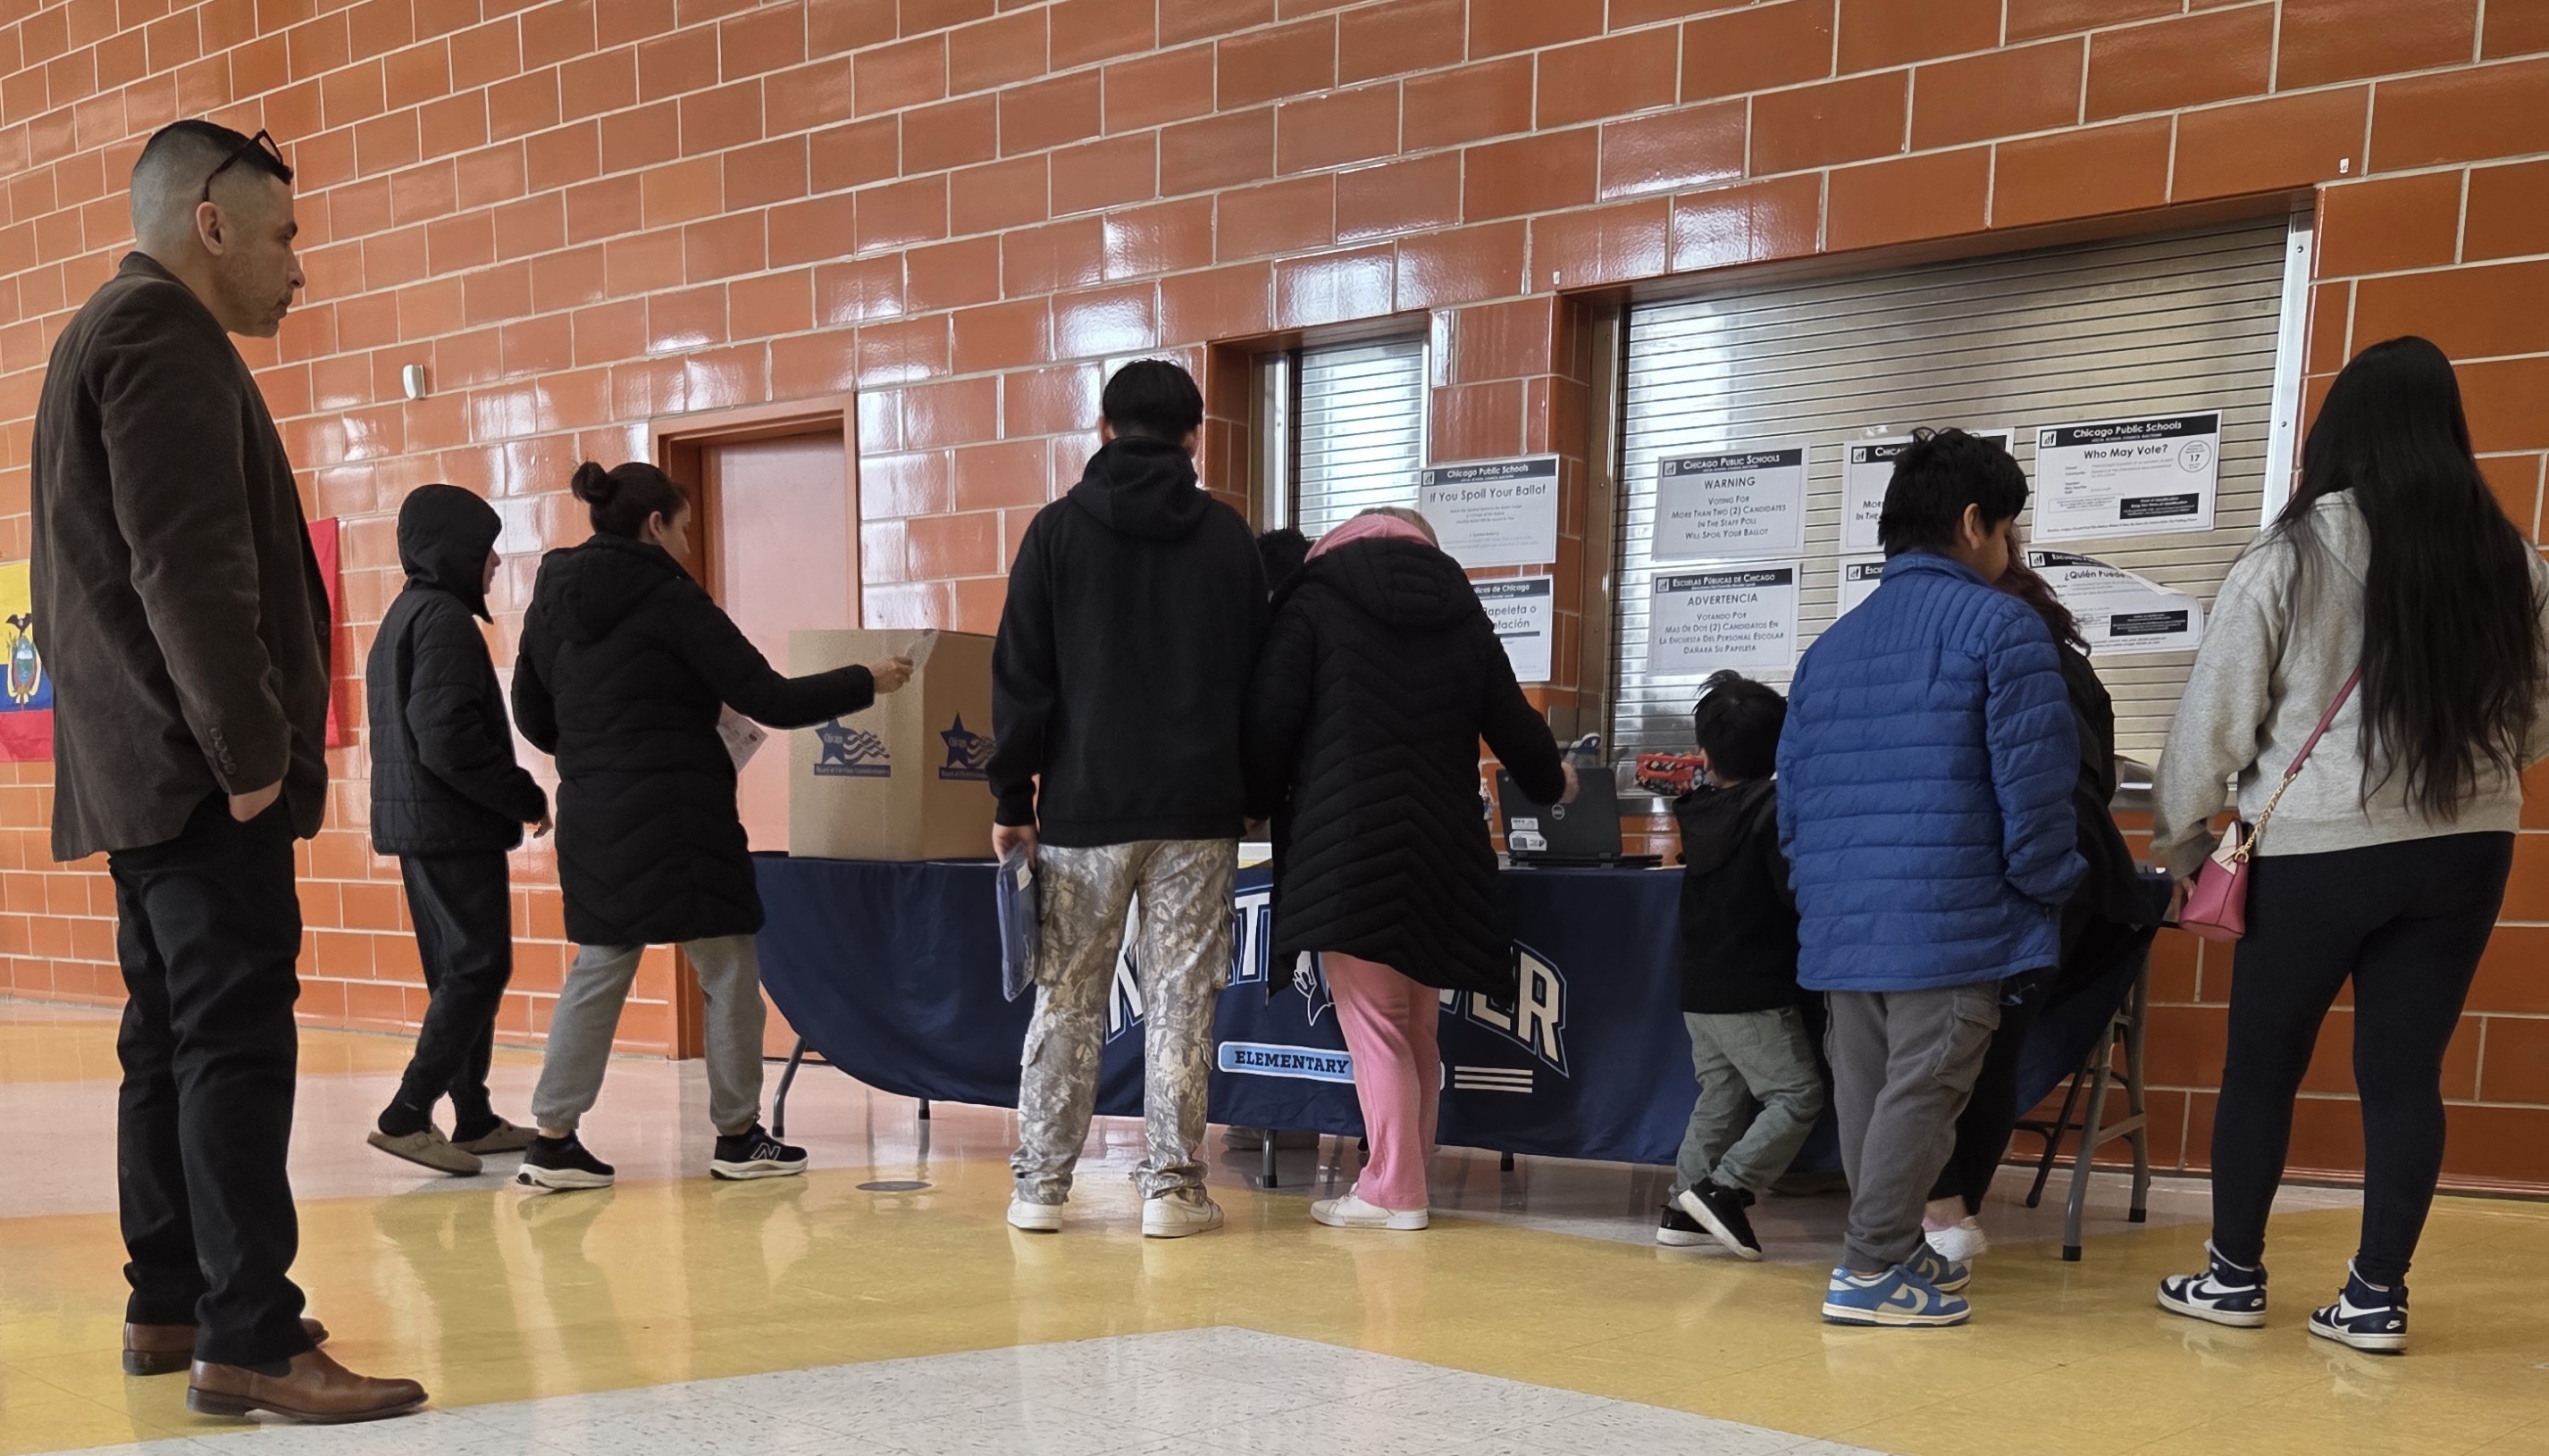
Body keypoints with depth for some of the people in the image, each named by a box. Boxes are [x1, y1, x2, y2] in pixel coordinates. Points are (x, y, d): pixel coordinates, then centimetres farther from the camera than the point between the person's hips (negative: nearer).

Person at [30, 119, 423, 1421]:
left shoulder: (101, 338, 24)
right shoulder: (164, 336, -10)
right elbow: (193, 565, -21)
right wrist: (249, 751, -19)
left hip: (142, 772, 11)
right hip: (198, 775, -11)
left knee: (170, 1040, 13)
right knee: (237, 1042, -11)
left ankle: (168, 1306, 20)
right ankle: (249, 1341, -10)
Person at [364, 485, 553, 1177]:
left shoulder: (403, 616, 16)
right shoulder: (444, 618, -13)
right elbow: (449, 738, -21)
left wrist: (511, 794, 15)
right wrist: (526, 797, -12)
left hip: (415, 822, 10)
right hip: (454, 826, -10)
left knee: (456, 968, 12)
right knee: (479, 967, -7)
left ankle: (473, 1119, 17)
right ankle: (406, 1116, -10)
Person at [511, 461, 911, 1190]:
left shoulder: (552, 601, 8)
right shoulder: (667, 596, -12)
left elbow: (533, 718, 16)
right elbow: (768, 699, -12)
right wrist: (866, 682, -2)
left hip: (591, 822, 7)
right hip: (676, 819, -6)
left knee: (598, 972, 14)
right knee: (728, 971, 7)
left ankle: (553, 1139, 11)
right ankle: (739, 1136, 15)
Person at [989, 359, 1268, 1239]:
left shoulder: (1058, 530, 1)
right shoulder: (1229, 537, 6)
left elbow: (1022, 678, -1)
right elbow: (1257, 674, 9)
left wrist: (1011, 799, 3)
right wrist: (1256, 794, 16)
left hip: (1083, 807, 0)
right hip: (1200, 809, 1)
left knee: (1067, 1000, 7)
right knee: (1181, 1000, 4)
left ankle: (1040, 1185, 11)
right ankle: (1172, 1189, 7)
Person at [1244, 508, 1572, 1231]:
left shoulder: (1315, 602, 2)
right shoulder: (1463, 612, 14)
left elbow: (1270, 720, -6)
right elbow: (1512, 723, 19)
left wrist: (1263, 801, 10)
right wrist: (1550, 780, 39)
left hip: (1345, 844, -4)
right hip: (1439, 848, 5)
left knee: (1373, 1022, -1)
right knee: (1416, 1026, 14)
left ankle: (1393, 1191, 0)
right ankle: (1407, 1177, 17)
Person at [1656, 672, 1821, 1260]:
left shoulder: (1699, 812, 6)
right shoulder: (1774, 811, -13)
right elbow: (1798, 894, -18)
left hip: (1699, 989, 7)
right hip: (1755, 994, -7)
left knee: (1721, 1097, 13)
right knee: (1798, 1094, 0)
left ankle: (1685, 1207, 10)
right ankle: (1725, 1190, -9)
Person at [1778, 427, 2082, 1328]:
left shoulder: (1831, 644, 16)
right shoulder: (2000, 627, -4)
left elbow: (1792, 791, 16)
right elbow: (2033, 787, -10)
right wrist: (2048, 892, 2)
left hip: (1839, 922, 7)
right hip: (1949, 917, -7)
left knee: (1863, 1086, 13)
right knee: (1922, 1088, -1)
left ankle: (1889, 1250, 25)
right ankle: (1873, 1271, 1)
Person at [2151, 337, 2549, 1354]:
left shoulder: (2291, 555, -10)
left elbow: (2218, 711, -6)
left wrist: (2181, 836, 6)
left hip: (2317, 850, -3)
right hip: (2463, 850, 3)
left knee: (2261, 1066, 11)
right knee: (2405, 1072, 10)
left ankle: (2233, 1276, 21)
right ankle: (2377, 1298, 15)